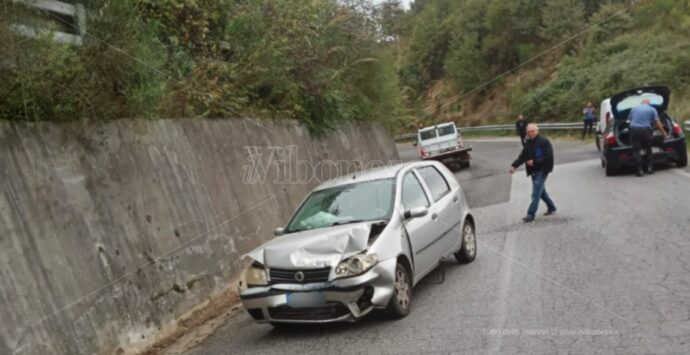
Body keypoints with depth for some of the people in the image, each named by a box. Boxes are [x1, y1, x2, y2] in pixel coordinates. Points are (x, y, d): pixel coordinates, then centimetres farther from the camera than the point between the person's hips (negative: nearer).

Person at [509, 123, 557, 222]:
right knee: (541, 191, 20)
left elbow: (548, 157, -21)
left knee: (536, 194, -7)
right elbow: (522, 157, 8)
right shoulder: (528, 143, 10)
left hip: (541, 171, -8)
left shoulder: (544, 142, -15)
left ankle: (531, 214, -4)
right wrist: (514, 165, -7)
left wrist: (534, 162, -25)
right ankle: (551, 208, 36)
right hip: (533, 171, 8)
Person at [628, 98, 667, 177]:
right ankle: (650, 168, 12)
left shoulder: (634, 108, 17)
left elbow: (629, 119, 23)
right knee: (648, 150, 14)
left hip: (634, 129, 1)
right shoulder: (652, 109, 10)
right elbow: (657, 122, 7)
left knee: (636, 151, 0)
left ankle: (639, 170, -7)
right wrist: (664, 132, 13)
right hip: (645, 130, -1)